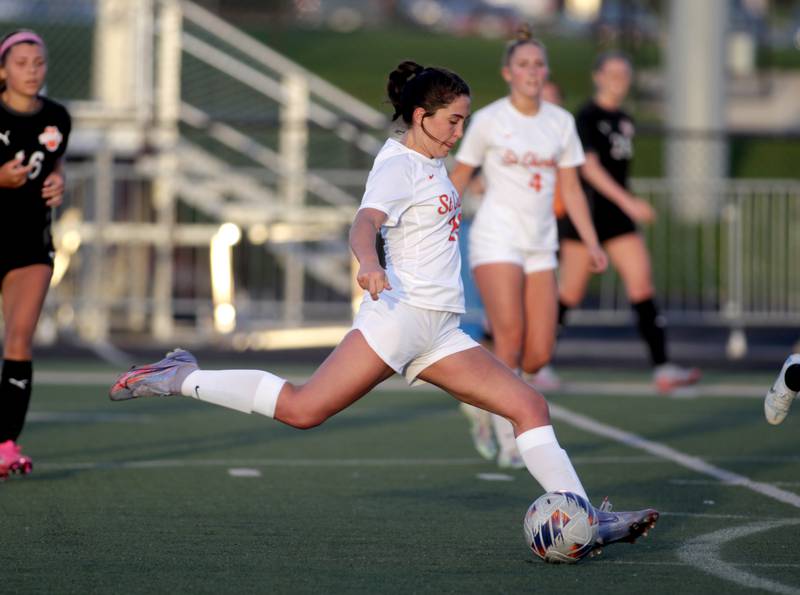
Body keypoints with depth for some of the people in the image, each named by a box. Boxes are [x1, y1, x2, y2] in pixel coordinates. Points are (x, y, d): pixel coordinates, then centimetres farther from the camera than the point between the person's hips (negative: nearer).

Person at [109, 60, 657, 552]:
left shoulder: (431, 164, 19)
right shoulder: (399, 166, -9)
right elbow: (365, 223, -28)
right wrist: (369, 264, -49)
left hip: (441, 331, 9)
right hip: (401, 312, -9)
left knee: (530, 406, -1)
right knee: (303, 409, -18)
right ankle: (182, 379, -5)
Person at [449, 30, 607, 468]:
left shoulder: (560, 122, 8)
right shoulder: (488, 120, -4)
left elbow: (571, 189, 11)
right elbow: (457, 178, 3)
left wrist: (592, 243, 4)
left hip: (540, 246, 5)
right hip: (496, 241, -5)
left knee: (539, 354, -1)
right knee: (510, 338, -16)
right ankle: (508, 441, -8)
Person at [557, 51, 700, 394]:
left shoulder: (625, 121, 12)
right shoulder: (587, 117, -10)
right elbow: (590, 168, -20)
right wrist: (627, 202, -27)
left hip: (619, 216, 6)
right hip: (587, 211, -6)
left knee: (642, 285, -6)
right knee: (570, 294, 2)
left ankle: (662, 369, -13)